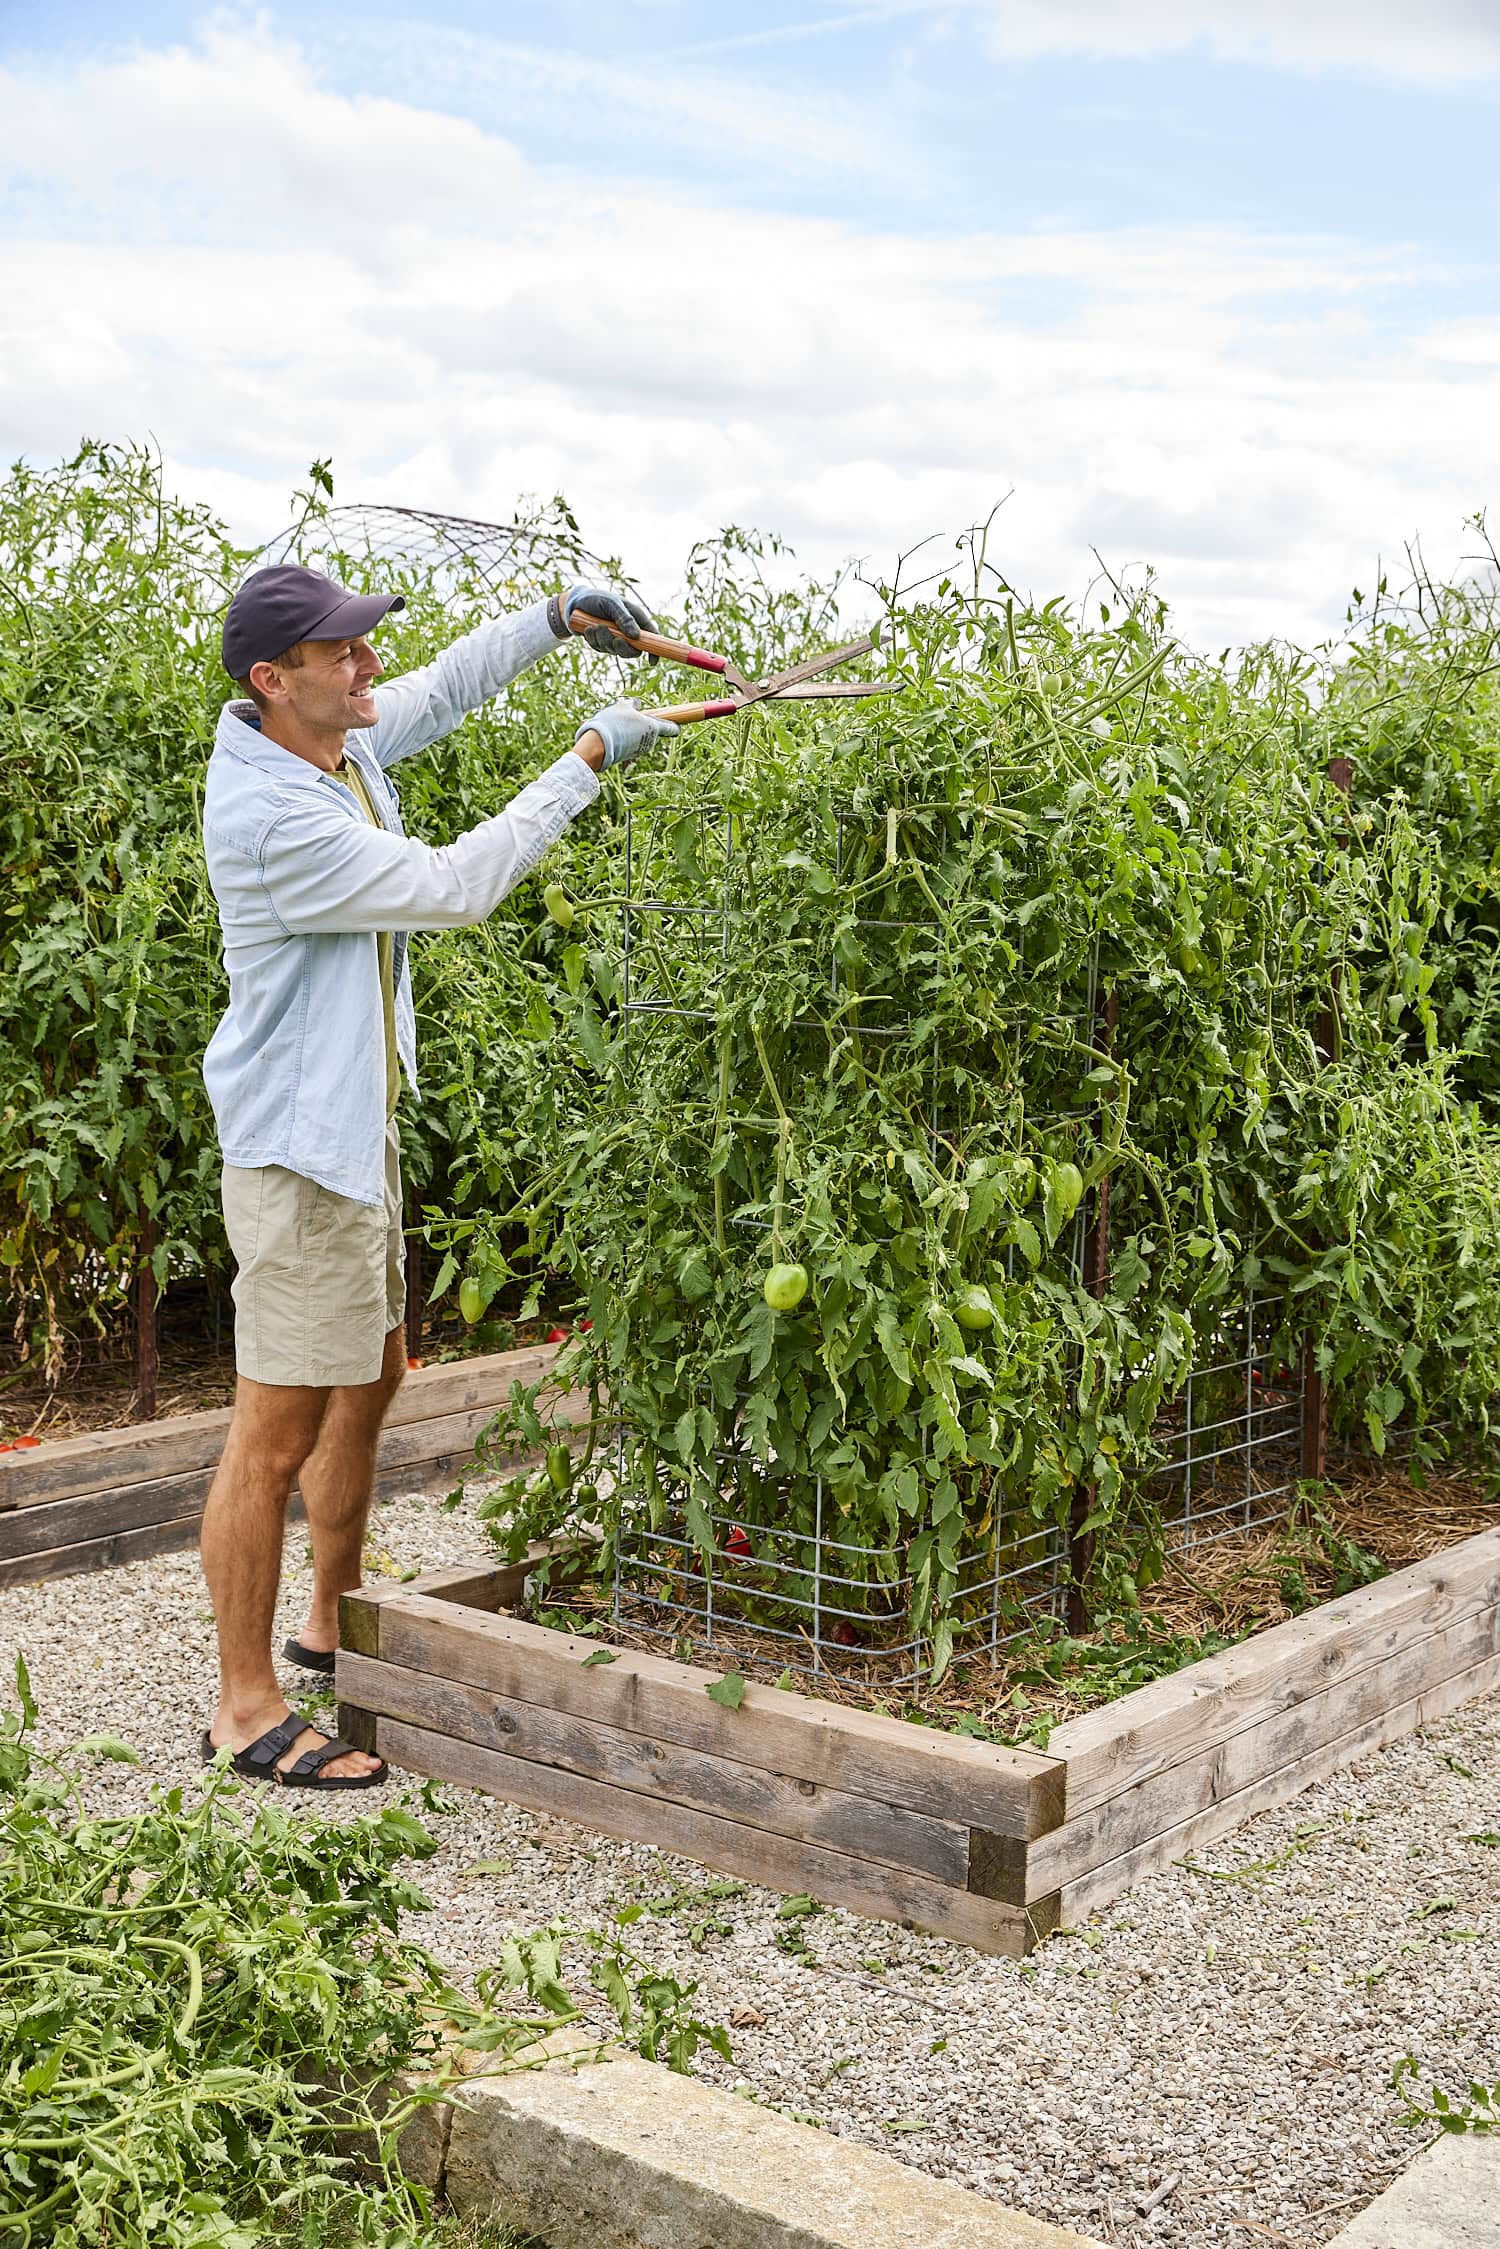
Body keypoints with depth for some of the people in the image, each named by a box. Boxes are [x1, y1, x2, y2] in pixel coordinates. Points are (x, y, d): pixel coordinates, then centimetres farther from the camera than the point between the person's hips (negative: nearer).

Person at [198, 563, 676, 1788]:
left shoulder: (342, 743, 4)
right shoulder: (269, 817, -25)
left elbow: (444, 684, 23)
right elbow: (454, 884, -24)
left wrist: (558, 616, 8)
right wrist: (590, 759, -18)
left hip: (356, 1125, 11)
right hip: (300, 1144, -11)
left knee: (371, 1377, 21)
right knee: (277, 1433, -4)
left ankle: (336, 1626, 38)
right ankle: (246, 1709, 7)